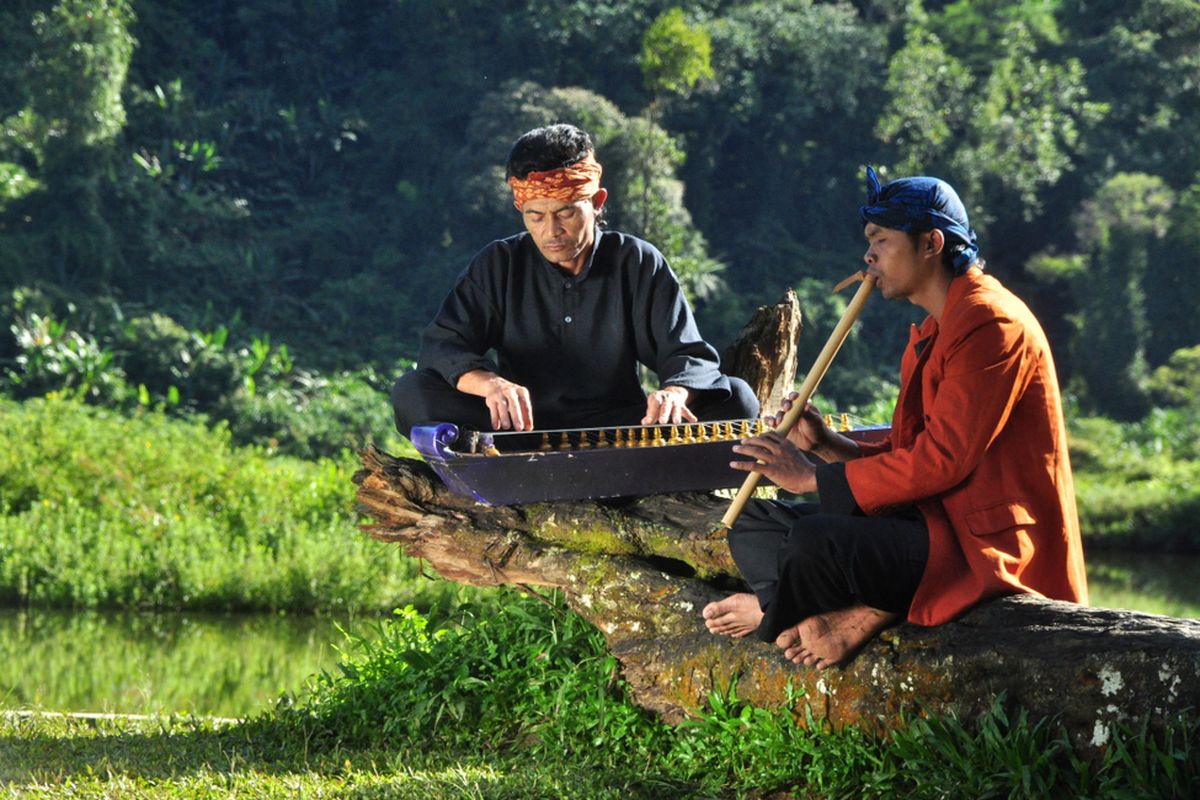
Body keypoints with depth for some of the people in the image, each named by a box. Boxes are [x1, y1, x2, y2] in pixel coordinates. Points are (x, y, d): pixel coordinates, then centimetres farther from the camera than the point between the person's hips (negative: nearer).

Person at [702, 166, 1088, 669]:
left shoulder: (991, 323, -14)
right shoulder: (932, 334, 20)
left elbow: (943, 460, -21)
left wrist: (816, 478, -16)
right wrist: (826, 446, 0)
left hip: (986, 542, -11)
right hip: (936, 521, 11)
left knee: (817, 539, -31)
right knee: (755, 523, 7)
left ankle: (773, 615, 0)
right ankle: (864, 613, -16)